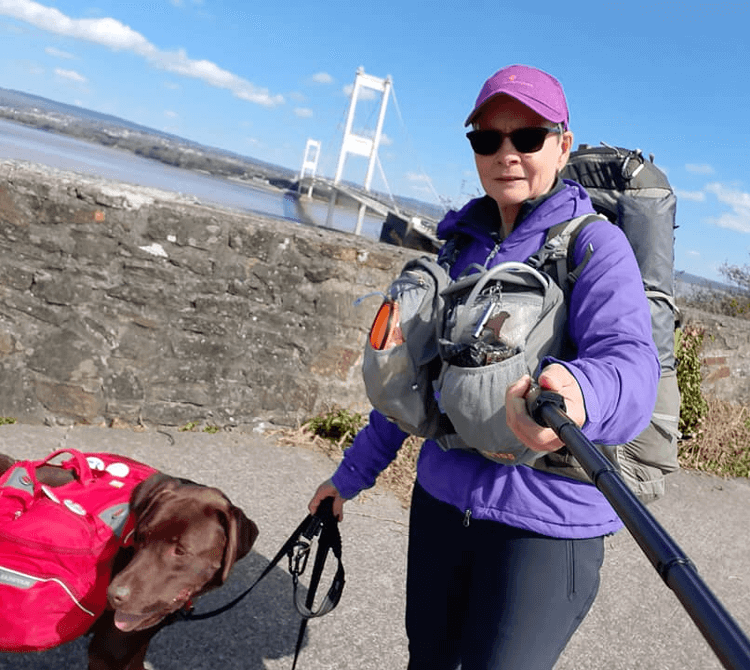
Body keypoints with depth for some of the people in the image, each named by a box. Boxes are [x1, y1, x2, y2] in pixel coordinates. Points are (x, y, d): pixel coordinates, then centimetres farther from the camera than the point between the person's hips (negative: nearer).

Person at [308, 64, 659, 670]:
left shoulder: (595, 244, -9)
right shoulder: (461, 243, 8)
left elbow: (631, 362, -27)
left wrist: (577, 393, -51)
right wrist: (351, 475, 18)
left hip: (544, 522, -5)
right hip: (441, 499, 6)